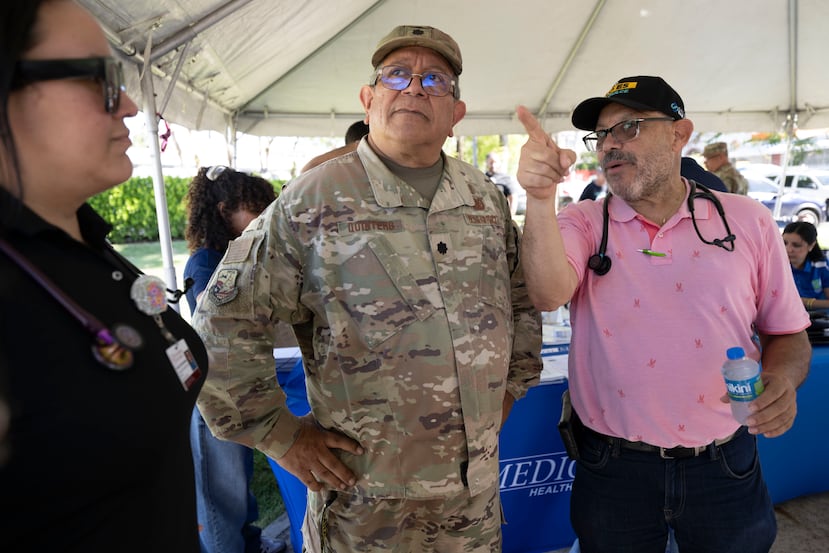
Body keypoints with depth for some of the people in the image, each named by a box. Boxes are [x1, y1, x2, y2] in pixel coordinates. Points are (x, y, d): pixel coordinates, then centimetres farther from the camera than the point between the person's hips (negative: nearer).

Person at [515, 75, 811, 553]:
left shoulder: (748, 221, -1)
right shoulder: (583, 223, -4)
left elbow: (787, 333, 6)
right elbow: (549, 294, -23)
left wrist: (782, 379, -14)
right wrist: (541, 199, -36)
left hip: (725, 467, 2)